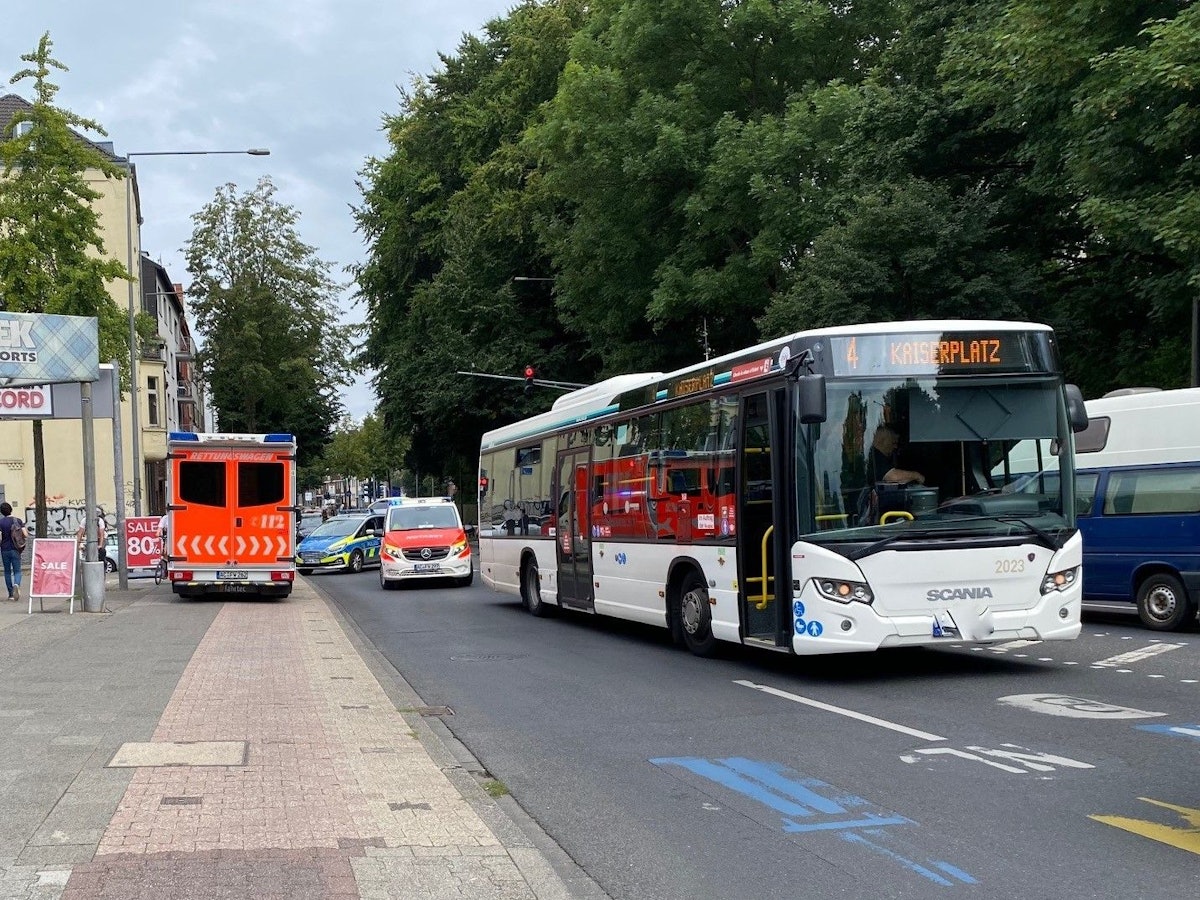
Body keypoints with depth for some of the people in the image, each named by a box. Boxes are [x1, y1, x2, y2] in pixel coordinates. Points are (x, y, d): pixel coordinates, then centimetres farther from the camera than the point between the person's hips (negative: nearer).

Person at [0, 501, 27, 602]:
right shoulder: (18, 521, -2)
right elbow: (26, 535, -9)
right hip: (15, 549, 0)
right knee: (17, 571, 4)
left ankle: (11, 594, 13)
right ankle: (16, 584, -28)